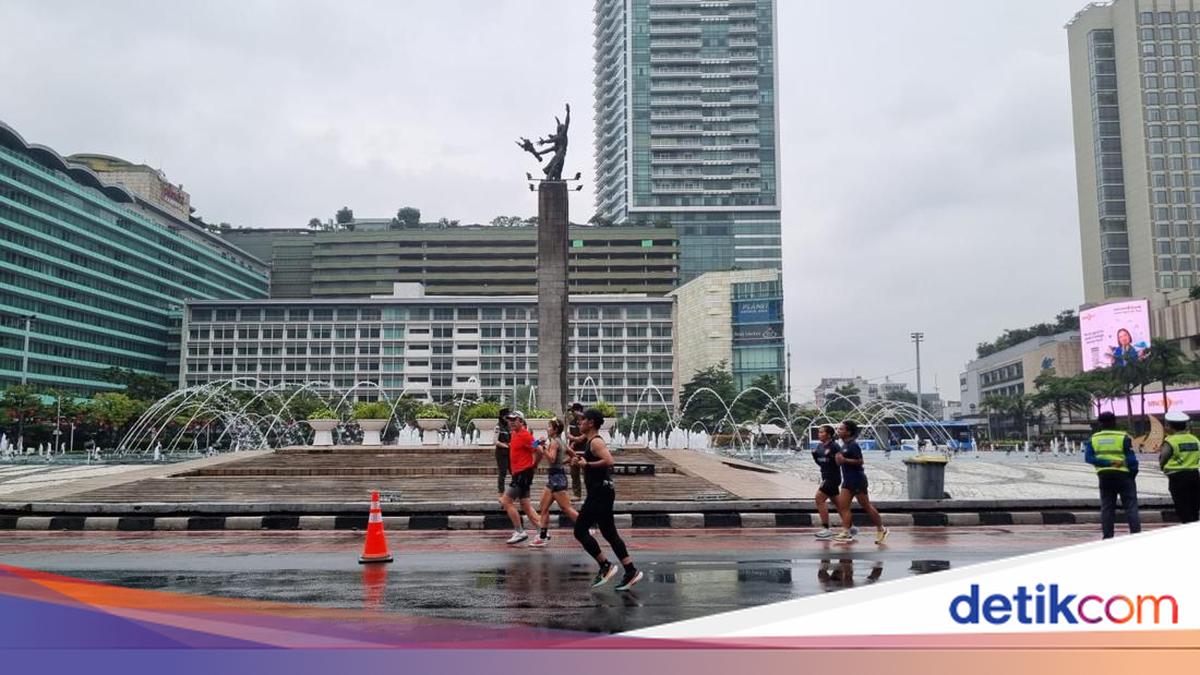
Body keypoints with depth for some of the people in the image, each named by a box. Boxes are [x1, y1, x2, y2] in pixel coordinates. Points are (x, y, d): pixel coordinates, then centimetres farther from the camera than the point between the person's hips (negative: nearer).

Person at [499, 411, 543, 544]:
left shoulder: (525, 435, -15)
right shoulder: (514, 435, 12)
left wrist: (533, 466, -2)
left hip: (523, 473, -9)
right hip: (518, 473, 9)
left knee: (506, 501, -7)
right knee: (525, 505, 11)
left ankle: (519, 532, 0)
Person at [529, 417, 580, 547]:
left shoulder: (554, 442, -13)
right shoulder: (560, 442, 14)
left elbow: (551, 459, -25)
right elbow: (572, 455, 22)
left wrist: (543, 448, -29)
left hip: (557, 477, -10)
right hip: (553, 478, 10)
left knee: (567, 509, -7)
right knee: (543, 508, 11)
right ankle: (543, 536, 15)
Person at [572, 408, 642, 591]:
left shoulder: (596, 442, -14)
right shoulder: (590, 442, 17)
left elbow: (608, 461, -30)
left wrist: (586, 464, -21)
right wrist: (581, 461, 12)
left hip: (600, 494, -10)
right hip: (599, 493, 10)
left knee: (580, 531, -6)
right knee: (609, 534, 11)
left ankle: (605, 566, 0)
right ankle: (631, 571, 12)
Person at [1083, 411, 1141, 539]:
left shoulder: (1093, 438, 4)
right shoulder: (1123, 437, -5)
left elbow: (1088, 458, -8)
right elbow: (1131, 459, -8)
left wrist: (1107, 463, -13)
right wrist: (1133, 473, 4)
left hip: (1104, 476, 3)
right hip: (1123, 474, -3)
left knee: (1106, 507, 8)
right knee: (1131, 506, 3)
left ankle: (1107, 536, 6)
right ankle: (1136, 533, -3)